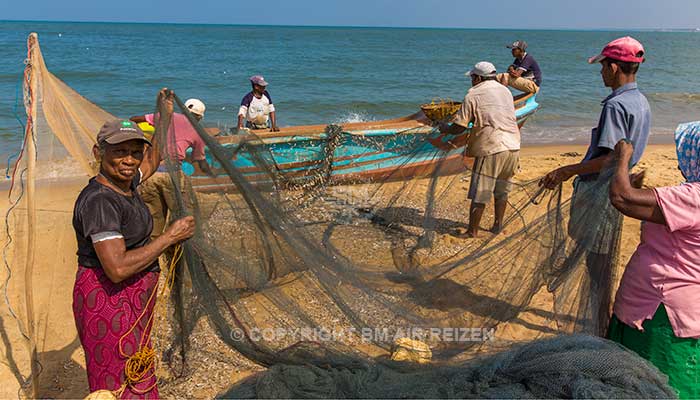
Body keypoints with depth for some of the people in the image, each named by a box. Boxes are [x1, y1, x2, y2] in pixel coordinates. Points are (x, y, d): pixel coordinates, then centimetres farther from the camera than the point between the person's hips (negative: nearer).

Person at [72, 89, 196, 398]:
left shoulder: (125, 182, 2)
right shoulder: (99, 200, -24)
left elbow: (152, 161, 25)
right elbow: (117, 268, -31)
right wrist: (170, 237, -23)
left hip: (132, 298, 9)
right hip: (108, 300, -9)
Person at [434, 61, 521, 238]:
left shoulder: (473, 95, -4)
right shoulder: (506, 91, 15)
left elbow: (458, 128, -7)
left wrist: (445, 129, 14)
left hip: (491, 150, -6)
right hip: (513, 147, 6)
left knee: (479, 195, 1)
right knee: (502, 191, 19)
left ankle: (472, 231, 7)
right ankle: (498, 225, 28)